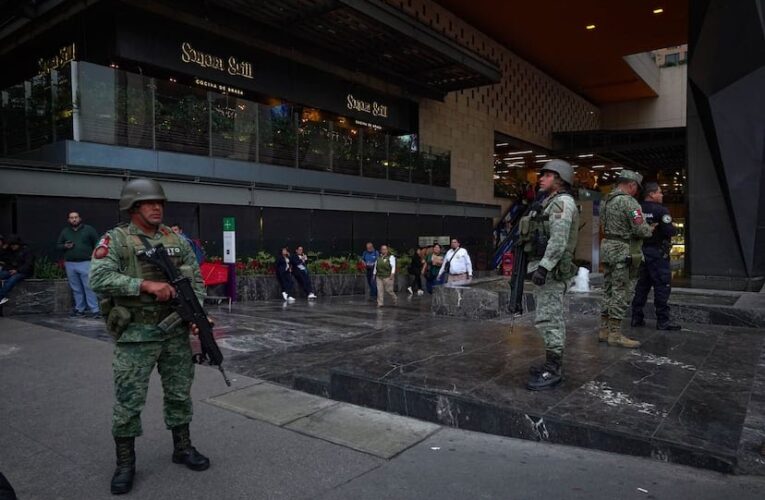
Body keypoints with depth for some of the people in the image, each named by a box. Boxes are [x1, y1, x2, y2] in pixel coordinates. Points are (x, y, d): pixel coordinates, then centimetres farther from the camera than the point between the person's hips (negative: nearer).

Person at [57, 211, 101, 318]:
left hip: (86, 263, -4)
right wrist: (65, 246, -2)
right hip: (70, 264, 4)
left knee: (89, 287, -9)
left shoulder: (89, 229, 3)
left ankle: (94, 310, -9)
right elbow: (58, 245, 20)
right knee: (76, 289, 8)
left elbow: (97, 244, 2)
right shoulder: (64, 232, 14)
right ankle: (79, 309, 16)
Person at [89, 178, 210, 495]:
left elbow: (196, 281, 8)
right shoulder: (115, 239, -6)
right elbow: (99, 279, -19)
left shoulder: (177, 240, 7)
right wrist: (146, 285, -26)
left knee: (180, 393, 14)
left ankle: (182, 448, 31)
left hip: (176, 331, 4)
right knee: (128, 400, 5)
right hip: (135, 334, -4)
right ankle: (125, 462, 22)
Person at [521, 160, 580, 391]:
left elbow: (559, 240, -22)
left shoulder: (563, 202, -11)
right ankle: (553, 364, 21)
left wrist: (543, 267, -27)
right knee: (551, 318, 13)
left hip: (551, 270, -10)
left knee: (548, 319, -10)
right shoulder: (551, 203, 21)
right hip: (544, 268, 11)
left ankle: (553, 370, -5)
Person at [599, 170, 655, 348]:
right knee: (622, 292, -4)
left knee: (609, 290, 13)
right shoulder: (629, 202, -14)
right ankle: (615, 334, -1)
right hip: (623, 251, -9)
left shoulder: (606, 200, 13)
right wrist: (650, 230, 4)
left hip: (607, 247, 9)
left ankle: (605, 330, 18)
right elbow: (641, 230, -19)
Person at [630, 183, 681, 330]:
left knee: (642, 285, 12)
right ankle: (663, 321, 0)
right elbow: (670, 231, -18)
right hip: (657, 252, -7)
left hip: (641, 252, 7)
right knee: (662, 286, -2)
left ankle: (637, 318, 15)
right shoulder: (661, 210, -12)